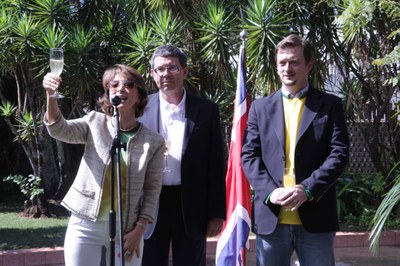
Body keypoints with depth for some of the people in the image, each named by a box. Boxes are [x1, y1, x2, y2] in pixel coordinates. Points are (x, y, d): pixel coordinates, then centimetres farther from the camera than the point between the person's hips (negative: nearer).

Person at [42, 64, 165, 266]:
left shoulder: (153, 142, -2)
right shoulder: (95, 122, 0)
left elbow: (152, 190, 0)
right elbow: (60, 130, -18)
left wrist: (139, 231, -7)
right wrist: (51, 95, -35)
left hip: (126, 230, 0)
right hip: (85, 226, 0)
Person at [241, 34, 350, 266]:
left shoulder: (329, 105, 7)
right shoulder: (261, 107, 12)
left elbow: (339, 153, -2)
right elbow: (249, 155, 6)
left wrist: (307, 189, -16)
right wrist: (270, 191, -11)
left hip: (315, 218, -2)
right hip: (270, 218, 2)